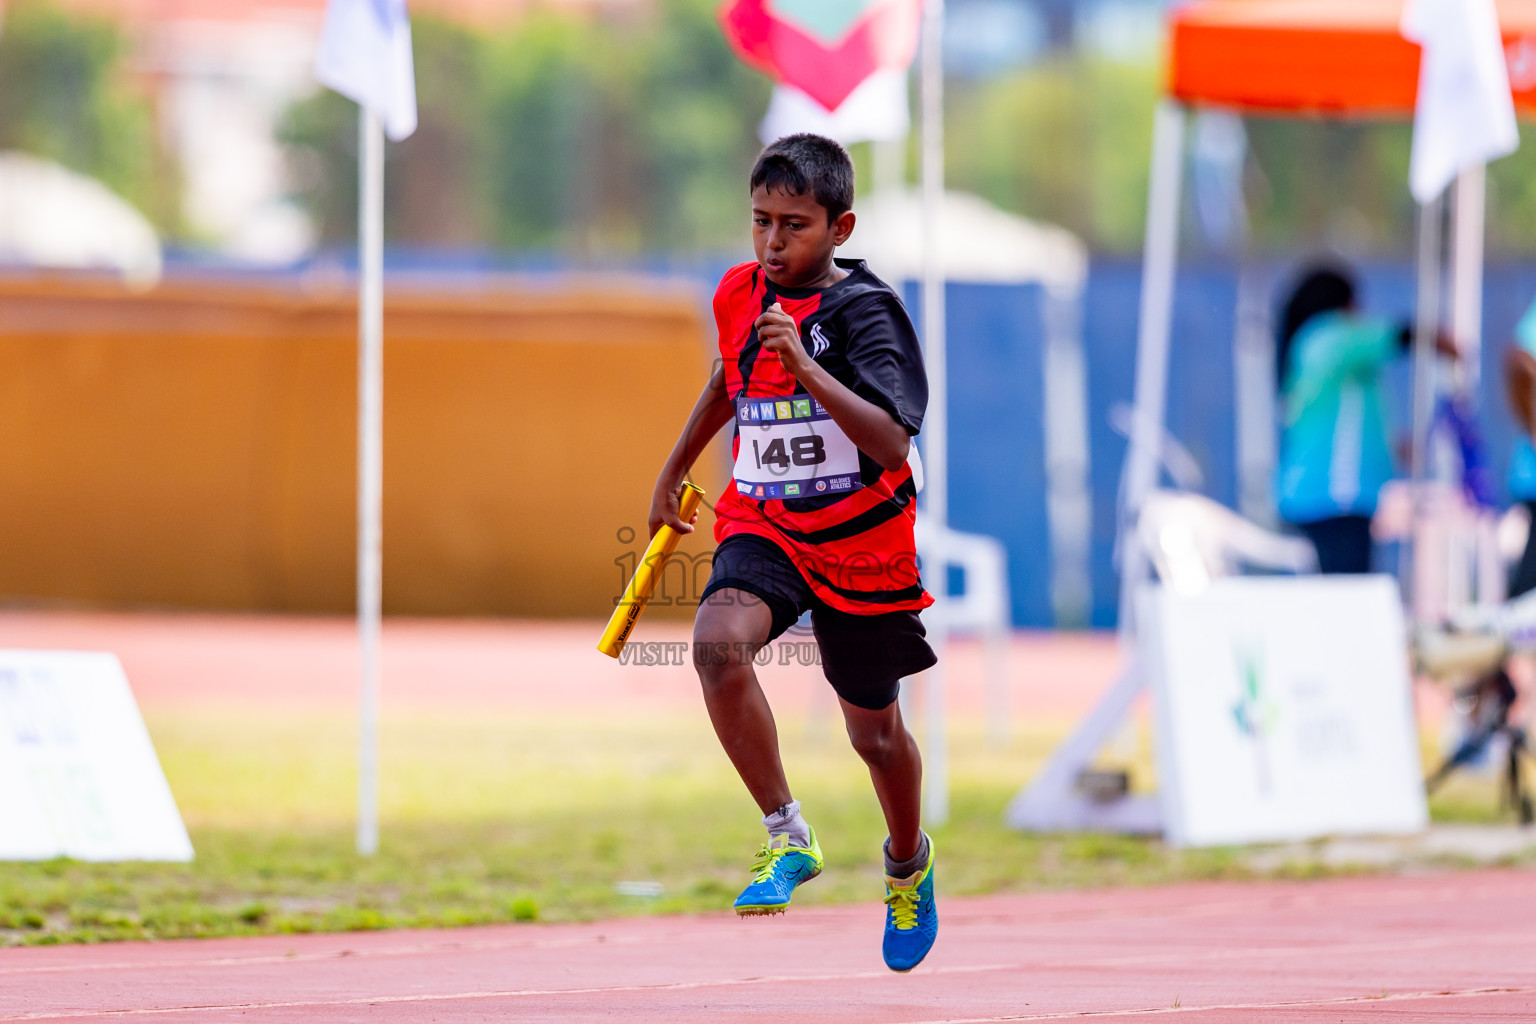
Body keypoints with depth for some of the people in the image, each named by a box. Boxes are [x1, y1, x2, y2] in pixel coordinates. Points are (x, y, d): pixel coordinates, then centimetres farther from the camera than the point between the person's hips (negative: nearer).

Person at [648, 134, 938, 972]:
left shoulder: (865, 312, -18)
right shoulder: (740, 294, 0)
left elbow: (891, 441, -31)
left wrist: (806, 367, -39)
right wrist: (675, 469, 32)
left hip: (860, 542, -3)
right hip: (763, 524, 3)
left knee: (874, 731, 13)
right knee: (718, 643, -29)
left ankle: (908, 863, 45)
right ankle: (788, 837, -17)